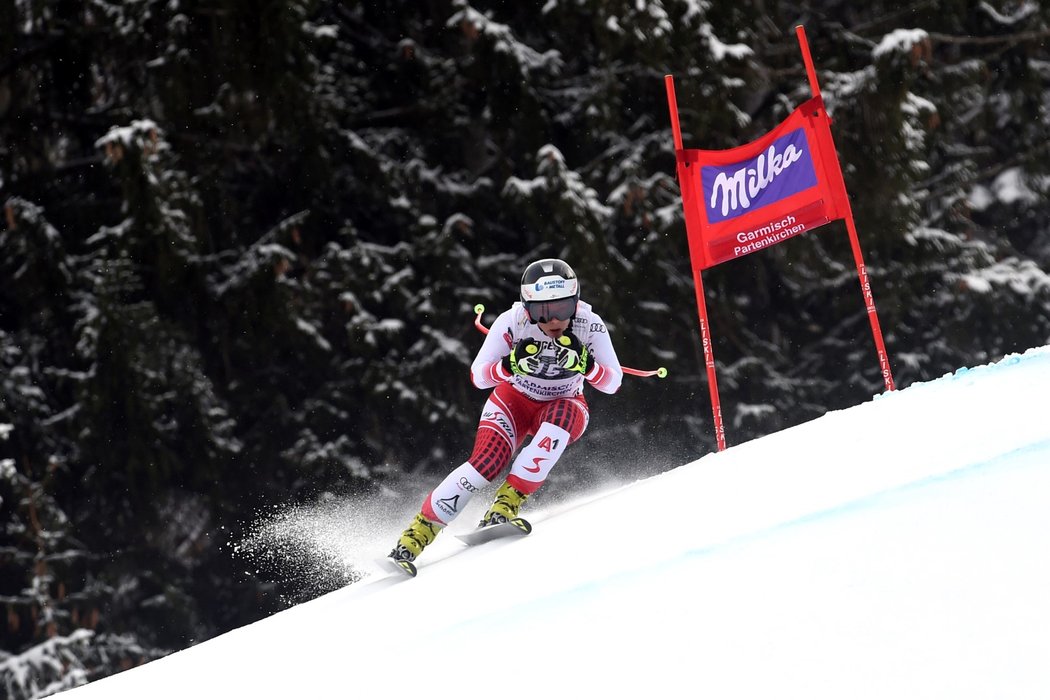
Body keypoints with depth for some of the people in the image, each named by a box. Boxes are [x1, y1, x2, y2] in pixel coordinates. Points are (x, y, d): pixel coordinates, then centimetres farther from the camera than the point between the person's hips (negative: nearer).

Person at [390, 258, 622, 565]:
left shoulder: (590, 326, -24)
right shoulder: (512, 321, -26)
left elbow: (613, 383, -24)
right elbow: (478, 376, -22)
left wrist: (584, 364, -44)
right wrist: (511, 365, -42)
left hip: (564, 405, 1)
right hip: (515, 400, -1)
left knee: (561, 417, -35)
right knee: (488, 461, -25)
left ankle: (505, 505, -29)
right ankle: (418, 533, -16)